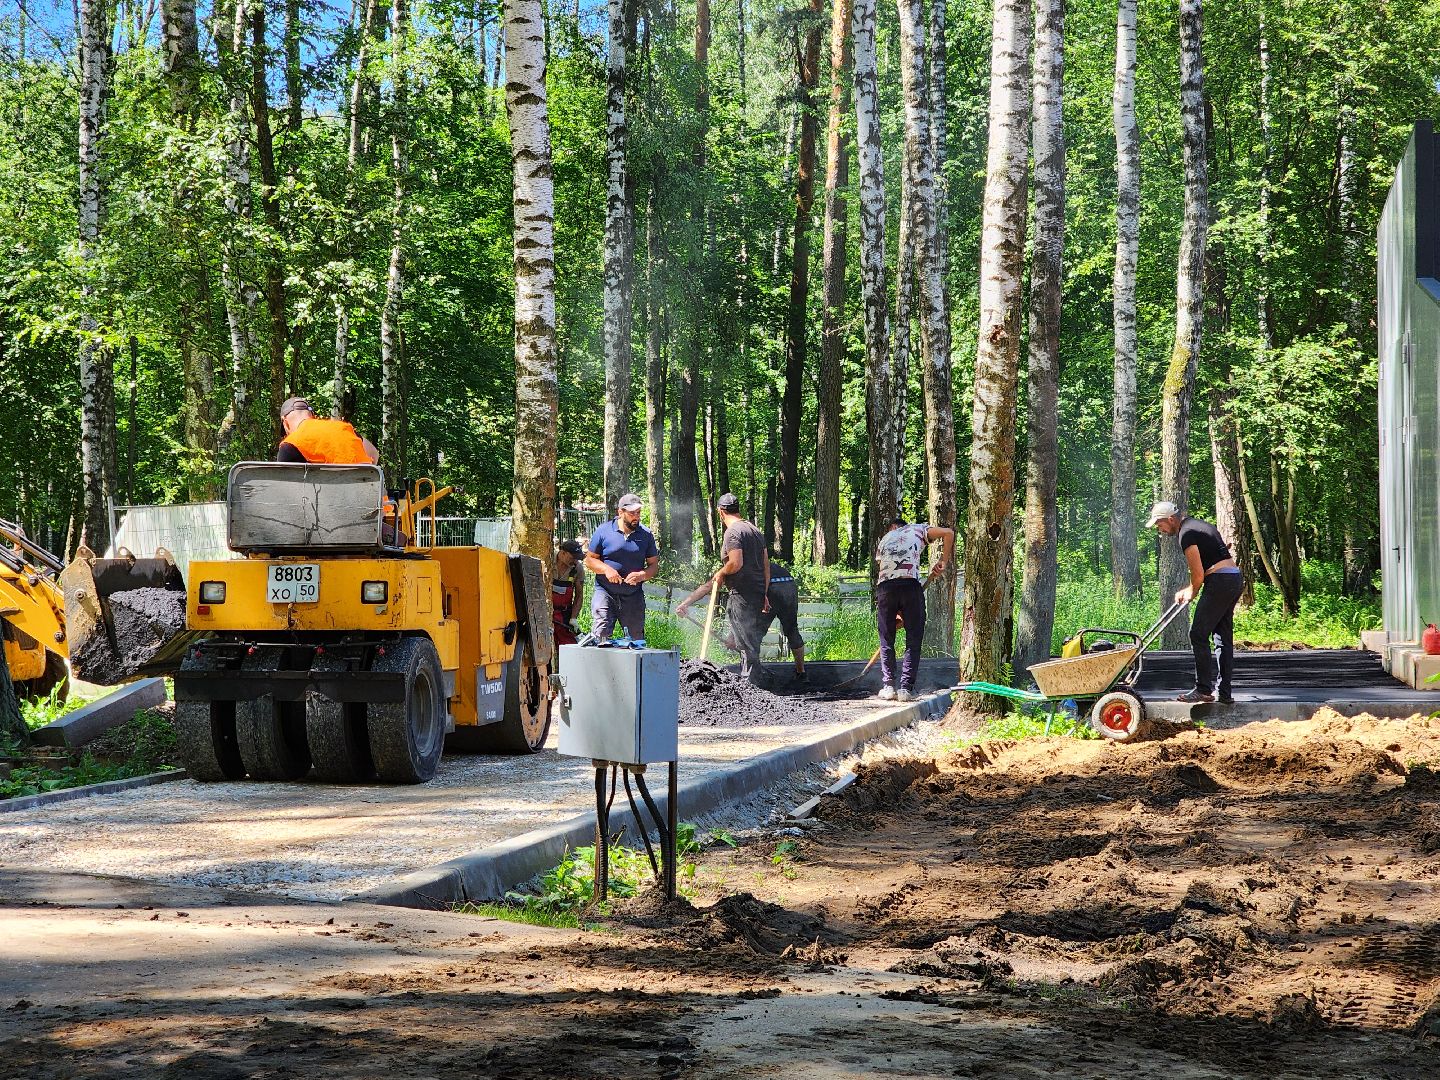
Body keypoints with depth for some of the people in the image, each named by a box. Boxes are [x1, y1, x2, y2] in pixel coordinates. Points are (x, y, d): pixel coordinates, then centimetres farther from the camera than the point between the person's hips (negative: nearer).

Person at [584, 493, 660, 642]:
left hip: (633, 596, 2)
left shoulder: (645, 535, 6)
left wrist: (641, 575, -12)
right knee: (600, 634, -15)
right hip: (605, 592, -2)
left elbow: (654, 566, 9)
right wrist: (606, 569, -14)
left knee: (636, 638, 5)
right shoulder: (603, 531, 0)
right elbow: (590, 560, 5)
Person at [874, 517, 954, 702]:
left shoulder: (884, 540, 30)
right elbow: (948, 533, 8)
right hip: (910, 584, -2)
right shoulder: (917, 530, 22)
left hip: (884, 587, 2)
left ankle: (888, 686, 9)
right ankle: (906, 688, -2)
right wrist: (943, 562, 17)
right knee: (913, 640, 4)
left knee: (886, 640, 13)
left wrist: (896, 613, 26)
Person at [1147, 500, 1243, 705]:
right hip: (1236, 578, 10)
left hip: (1220, 581, -10)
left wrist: (1192, 593, 7)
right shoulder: (1199, 525, 21)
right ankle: (1225, 693, 11)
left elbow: (1198, 574, -11)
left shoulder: (1187, 534, -10)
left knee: (1199, 634, -5)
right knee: (1224, 636, 11)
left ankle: (1204, 690, -6)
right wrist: (1187, 590, 22)